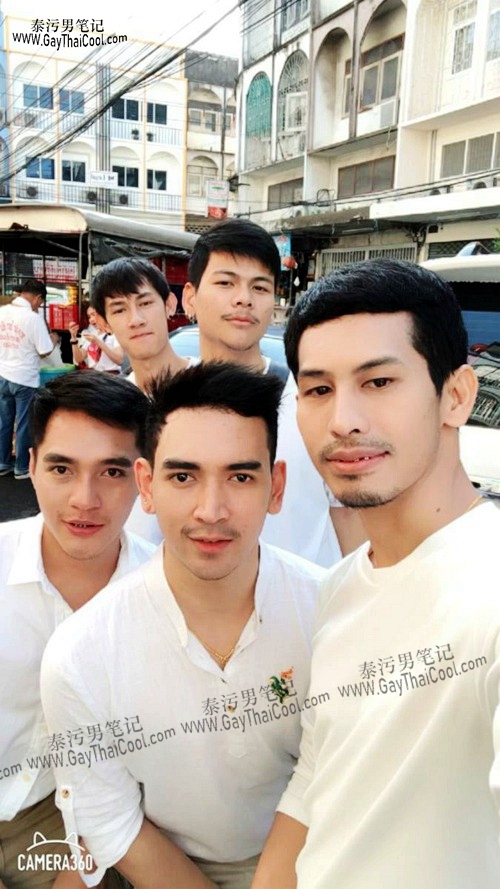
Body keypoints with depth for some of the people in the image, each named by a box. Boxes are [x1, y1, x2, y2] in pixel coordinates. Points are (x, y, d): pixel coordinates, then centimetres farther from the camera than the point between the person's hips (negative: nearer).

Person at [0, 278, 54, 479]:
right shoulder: (33, 318, -18)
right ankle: (22, 468, 17)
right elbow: (44, 352, -15)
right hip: (25, 380, -6)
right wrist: (54, 340, 5)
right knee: (24, 425, 7)